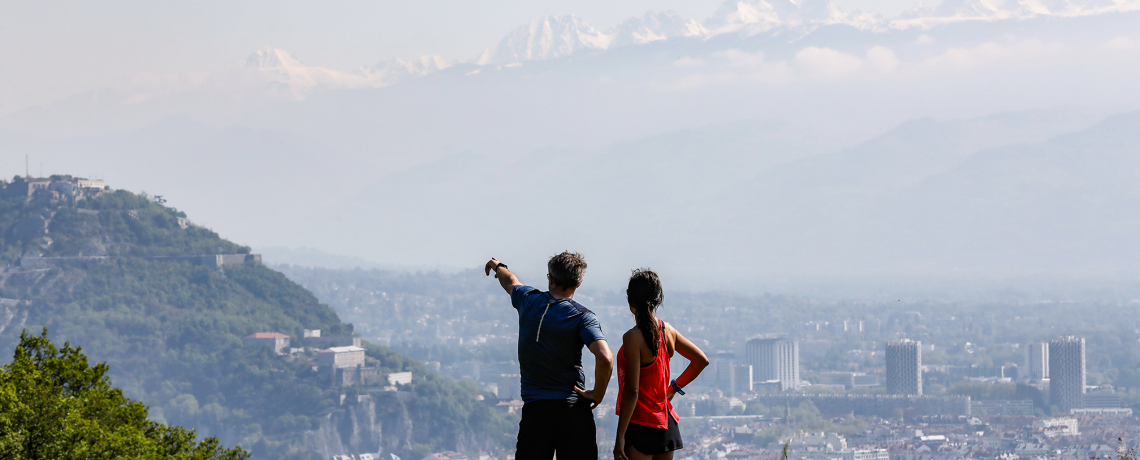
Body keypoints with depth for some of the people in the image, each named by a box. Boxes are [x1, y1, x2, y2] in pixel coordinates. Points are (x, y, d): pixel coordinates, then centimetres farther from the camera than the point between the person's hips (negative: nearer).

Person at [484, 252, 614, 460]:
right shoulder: (582, 316, -7)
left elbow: (510, 282, 31)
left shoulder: (529, 300, 6)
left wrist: (498, 266, 54)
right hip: (573, 409, -3)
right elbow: (605, 358, -22)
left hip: (534, 409, 3)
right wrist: (598, 393, -6)